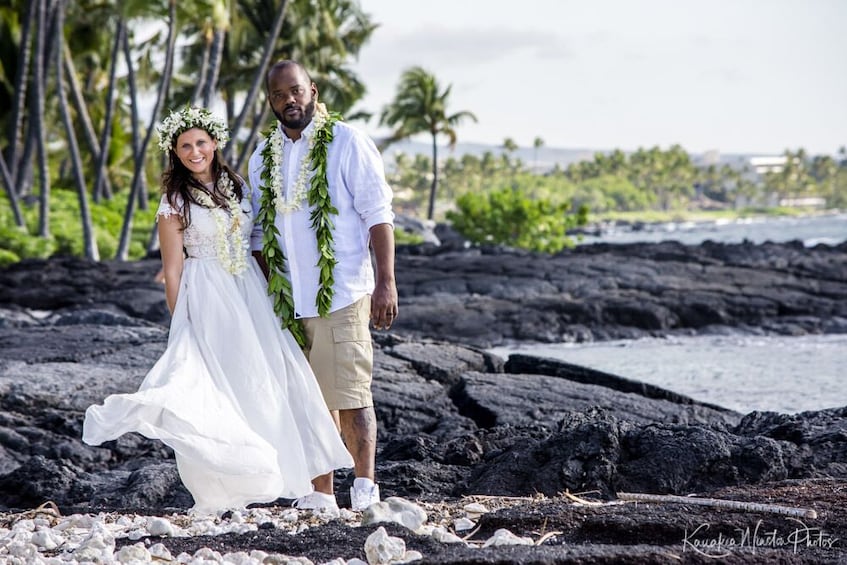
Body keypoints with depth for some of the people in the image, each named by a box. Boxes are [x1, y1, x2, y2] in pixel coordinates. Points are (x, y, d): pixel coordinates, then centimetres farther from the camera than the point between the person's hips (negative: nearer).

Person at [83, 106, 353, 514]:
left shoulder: (238, 187, 9)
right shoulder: (175, 201, -5)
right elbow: (173, 270, -4)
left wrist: (269, 296, 14)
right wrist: (182, 325, -7)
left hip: (250, 294, 5)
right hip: (206, 300, -5)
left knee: (266, 378, 0)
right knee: (220, 384, -4)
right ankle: (221, 491, 3)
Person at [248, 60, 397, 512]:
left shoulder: (347, 143, -2)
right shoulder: (263, 157, 12)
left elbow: (378, 215, -5)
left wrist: (386, 282, -14)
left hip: (342, 295, -5)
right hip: (289, 301, 5)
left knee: (349, 394, -11)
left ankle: (364, 487, -11)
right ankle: (320, 494, 12)